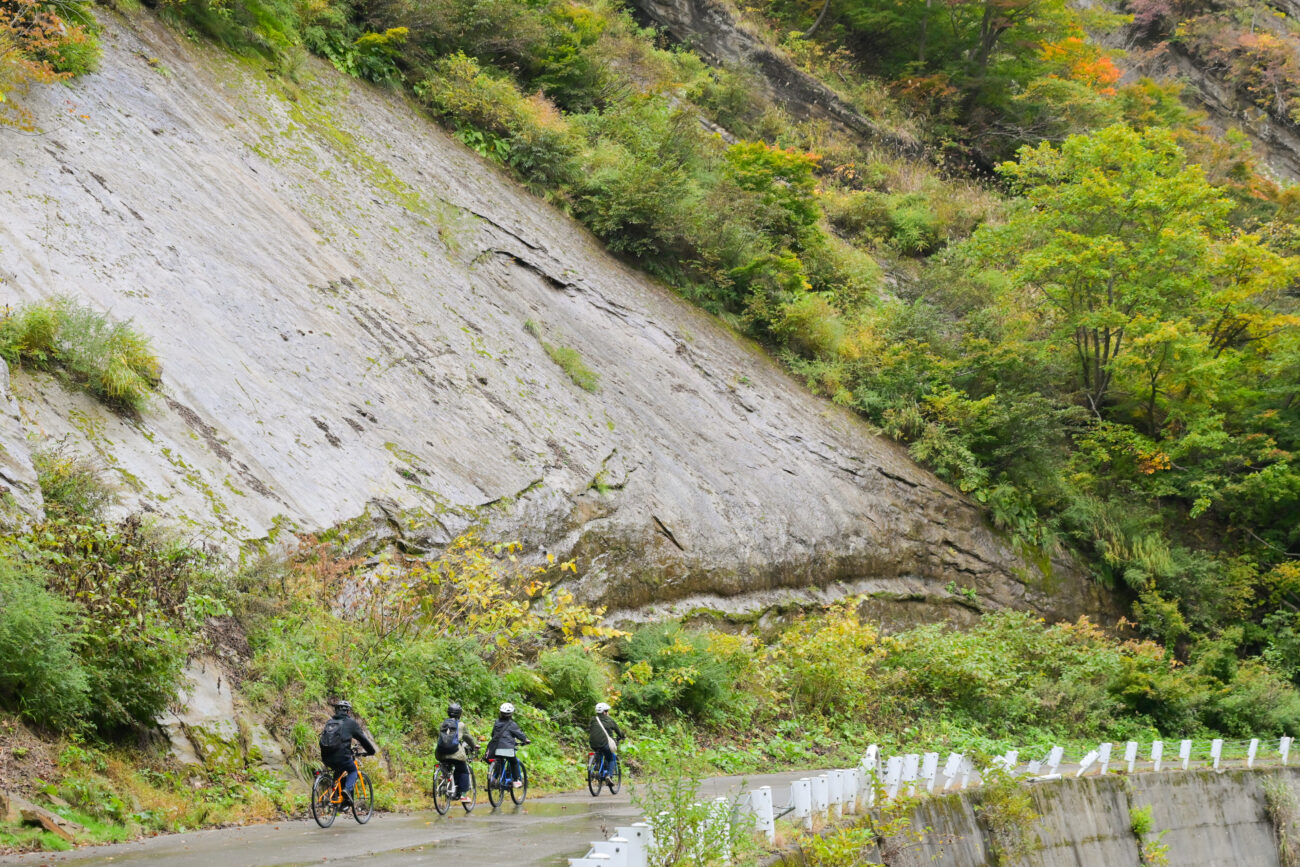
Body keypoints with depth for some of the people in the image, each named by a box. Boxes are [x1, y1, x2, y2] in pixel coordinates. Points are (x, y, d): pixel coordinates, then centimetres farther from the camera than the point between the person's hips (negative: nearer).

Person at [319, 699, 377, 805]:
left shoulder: (329, 723, 21)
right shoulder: (350, 723, 6)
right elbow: (363, 739, 12)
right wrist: (371, 751, 28)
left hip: (327, 758, 5)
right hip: (341, 756, -5)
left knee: (338, 770, 33)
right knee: (353, 770, 21)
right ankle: (347, 789, -7)